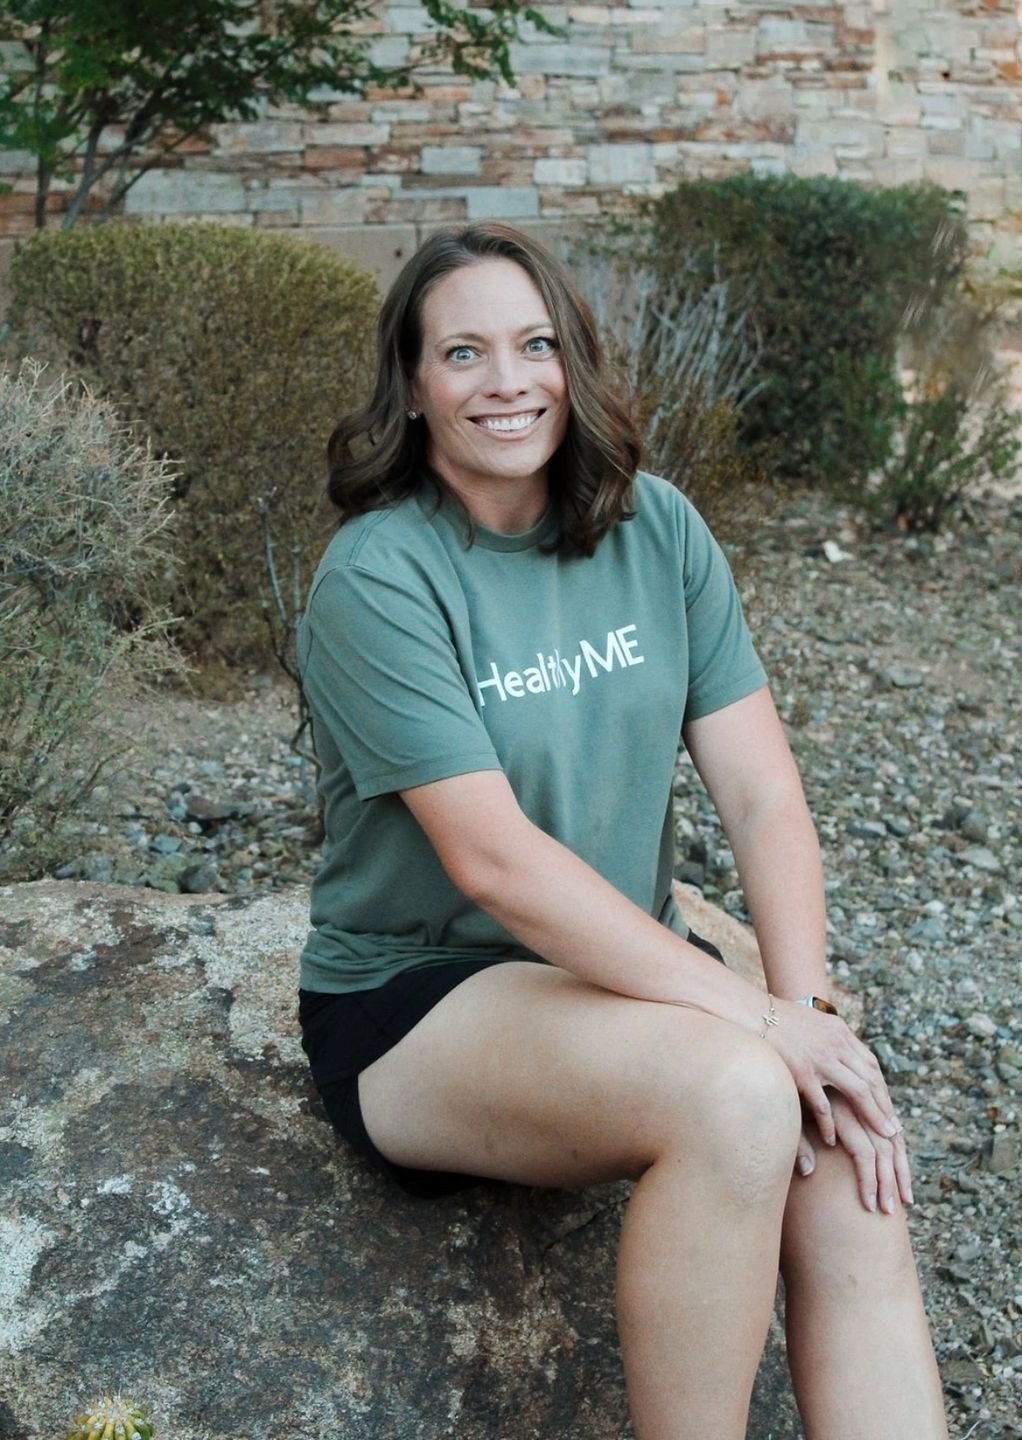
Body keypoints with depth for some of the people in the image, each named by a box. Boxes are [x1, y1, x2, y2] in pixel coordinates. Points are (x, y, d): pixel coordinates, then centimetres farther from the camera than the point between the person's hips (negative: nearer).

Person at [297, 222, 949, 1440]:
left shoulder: (654, 528, 1)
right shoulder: (377, 577, -15)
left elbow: (762, 792, -3)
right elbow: (493, 857, -23)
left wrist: (806, 1003, -18)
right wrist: (756, 1016, -25)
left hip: (622, 967, 5)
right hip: (414, 1004, -4)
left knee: (852, 1180, -23)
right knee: (734, 1097, -31)